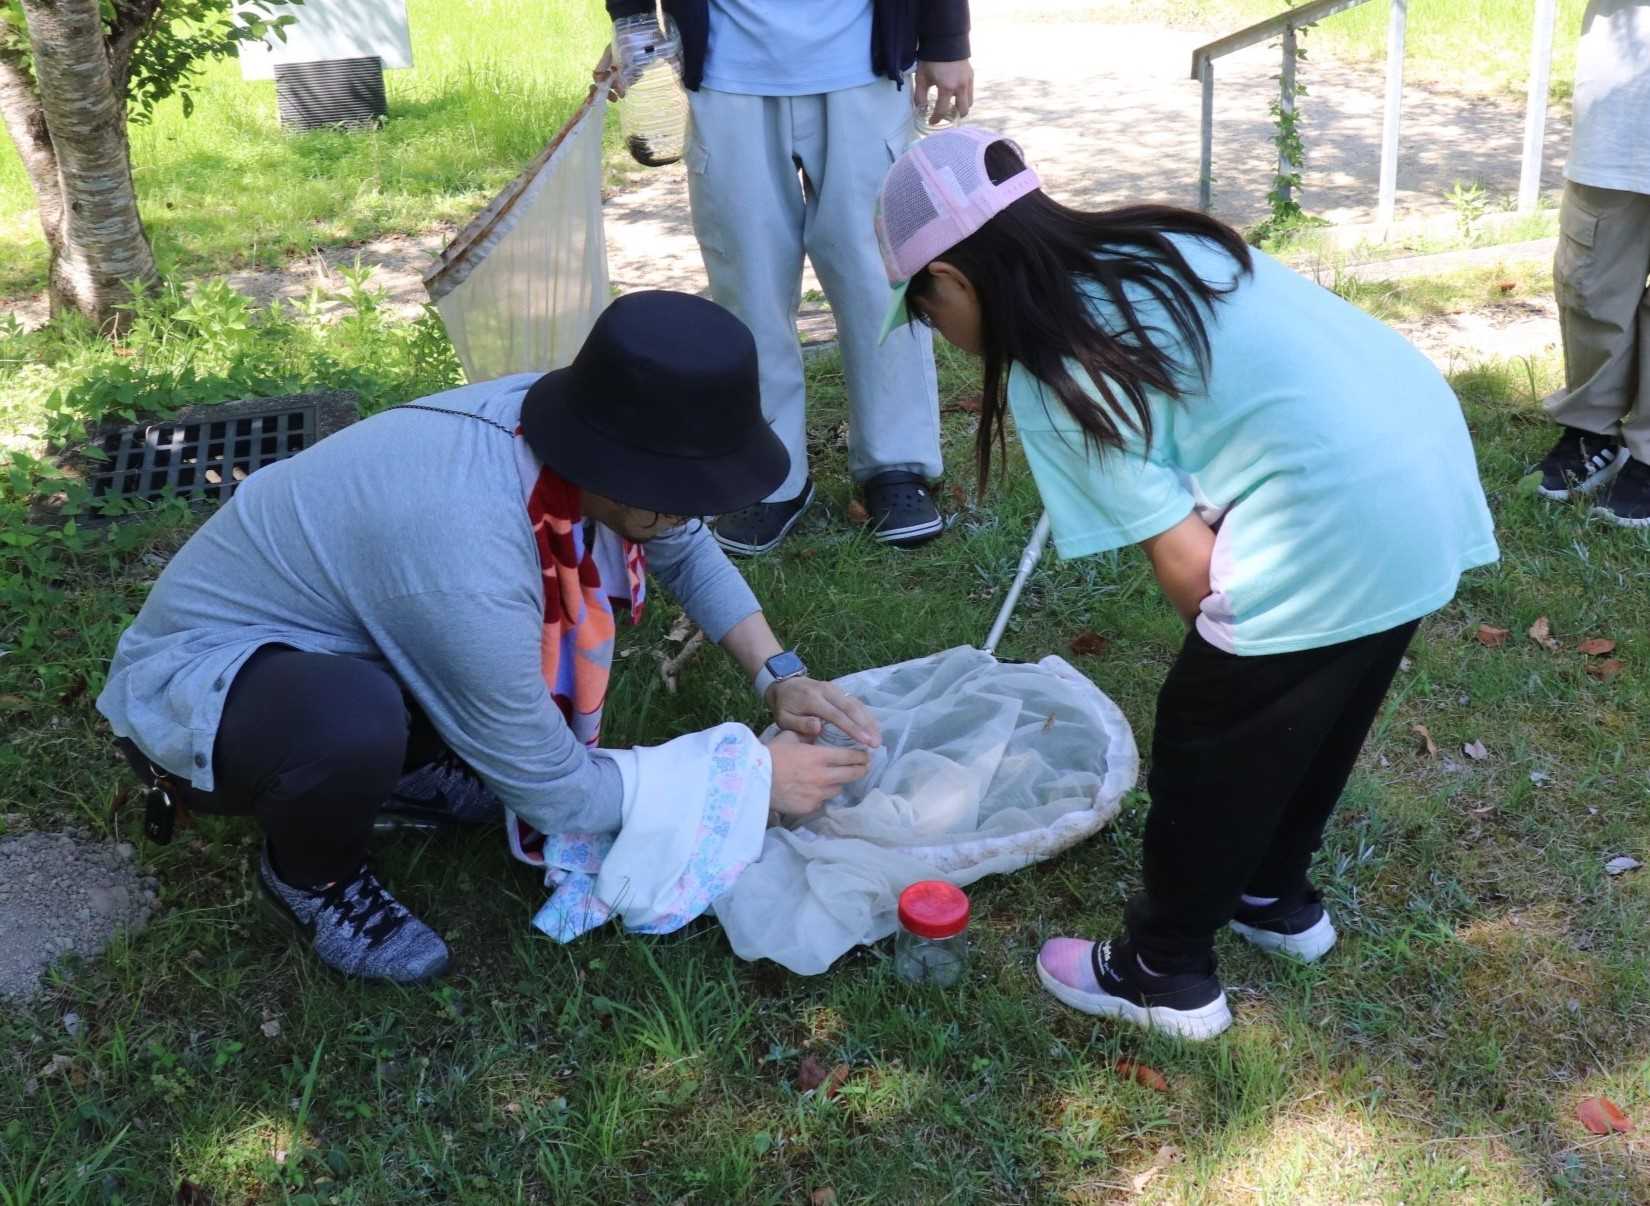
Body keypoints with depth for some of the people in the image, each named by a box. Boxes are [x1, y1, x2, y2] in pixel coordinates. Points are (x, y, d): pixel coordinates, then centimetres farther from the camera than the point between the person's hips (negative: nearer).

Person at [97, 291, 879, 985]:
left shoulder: (570, 431, -18)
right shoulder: (465, 560, -39)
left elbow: (687, 552, 4)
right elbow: (555, 795, -25)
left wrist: (778, 674, -8)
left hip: (339, 637, 7)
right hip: (200, 676, -7)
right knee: (353, 725, -41)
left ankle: (416, 759, 11)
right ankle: (309, 873, -5)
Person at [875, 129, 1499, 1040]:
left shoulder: (1050, 376, -9)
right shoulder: (1157, 245, 13)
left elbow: (1188, 566, -10)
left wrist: (1229, 652, 8)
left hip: (1335, 532, -8)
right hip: (1431, 471, 9)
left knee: (1207, 750, 12)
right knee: (1313, 720, 27)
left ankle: (1165, 974, 30)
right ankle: (1276, 896, 49)